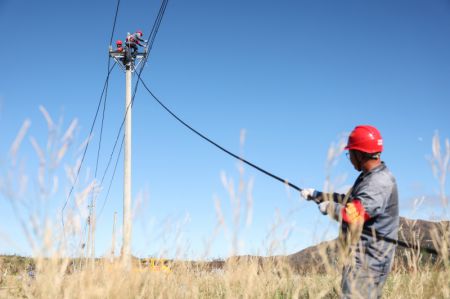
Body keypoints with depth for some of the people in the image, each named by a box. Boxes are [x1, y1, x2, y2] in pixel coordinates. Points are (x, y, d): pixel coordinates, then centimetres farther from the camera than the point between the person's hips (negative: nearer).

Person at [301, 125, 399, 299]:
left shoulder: (380, 182, -19)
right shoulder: (370, 177, 14)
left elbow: (354, 214, -30)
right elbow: (351, 201, 26)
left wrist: (329, 207, -12)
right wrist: (318, 195, 25)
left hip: (367, 260, -10)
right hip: (363, 257, 10)